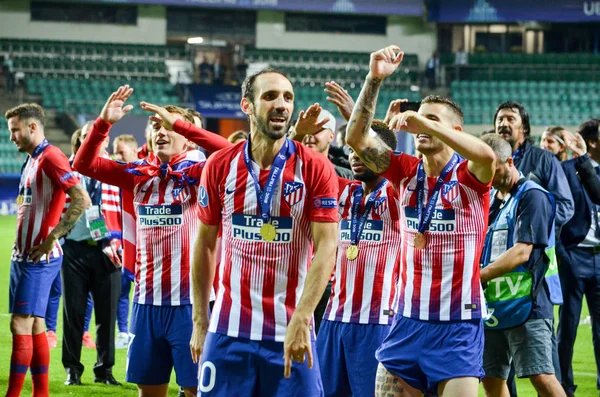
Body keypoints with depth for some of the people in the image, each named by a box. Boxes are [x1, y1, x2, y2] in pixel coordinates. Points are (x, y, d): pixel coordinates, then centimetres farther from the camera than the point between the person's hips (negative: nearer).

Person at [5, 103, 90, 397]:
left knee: (21, 325, -11)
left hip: (39, 258, -9)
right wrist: (22, 246, 13)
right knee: (34, 326, 10)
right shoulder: (31, 160, 16)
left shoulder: (50, 157, -14)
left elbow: (82, 200, -23)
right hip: (22, 255, 9)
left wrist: (50, 239, -21)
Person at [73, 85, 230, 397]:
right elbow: (84, 164, 6)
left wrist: (180, 123, -25)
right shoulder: (139, 175, 8)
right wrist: (104, 123, -9)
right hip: (147, 300, 5)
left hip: (189, 300, -5)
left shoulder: (197, 172, -5)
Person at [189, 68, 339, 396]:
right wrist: (200, 321, 8)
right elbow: (205, 244, 11)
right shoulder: (219, 167, 3)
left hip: (290, 333, -2)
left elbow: (326, 246, -9)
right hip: (228, 330, 2)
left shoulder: (316, 169, -4)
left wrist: (301, 319, -19)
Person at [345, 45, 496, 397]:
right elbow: (356, 138, -2)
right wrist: (375, 79, -12)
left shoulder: (469, 176, -6)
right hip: (408, 319, 4)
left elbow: (487, 155, -29)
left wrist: (426, 123, -28)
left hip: (459, 324, -4)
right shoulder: (406, 171, 7)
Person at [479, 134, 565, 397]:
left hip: (526, 304, -8)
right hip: (493, 305, 8)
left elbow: (522, 252, -18)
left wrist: (478, 276, -19)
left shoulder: (532, 196, -9)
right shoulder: (491, 199, 16)